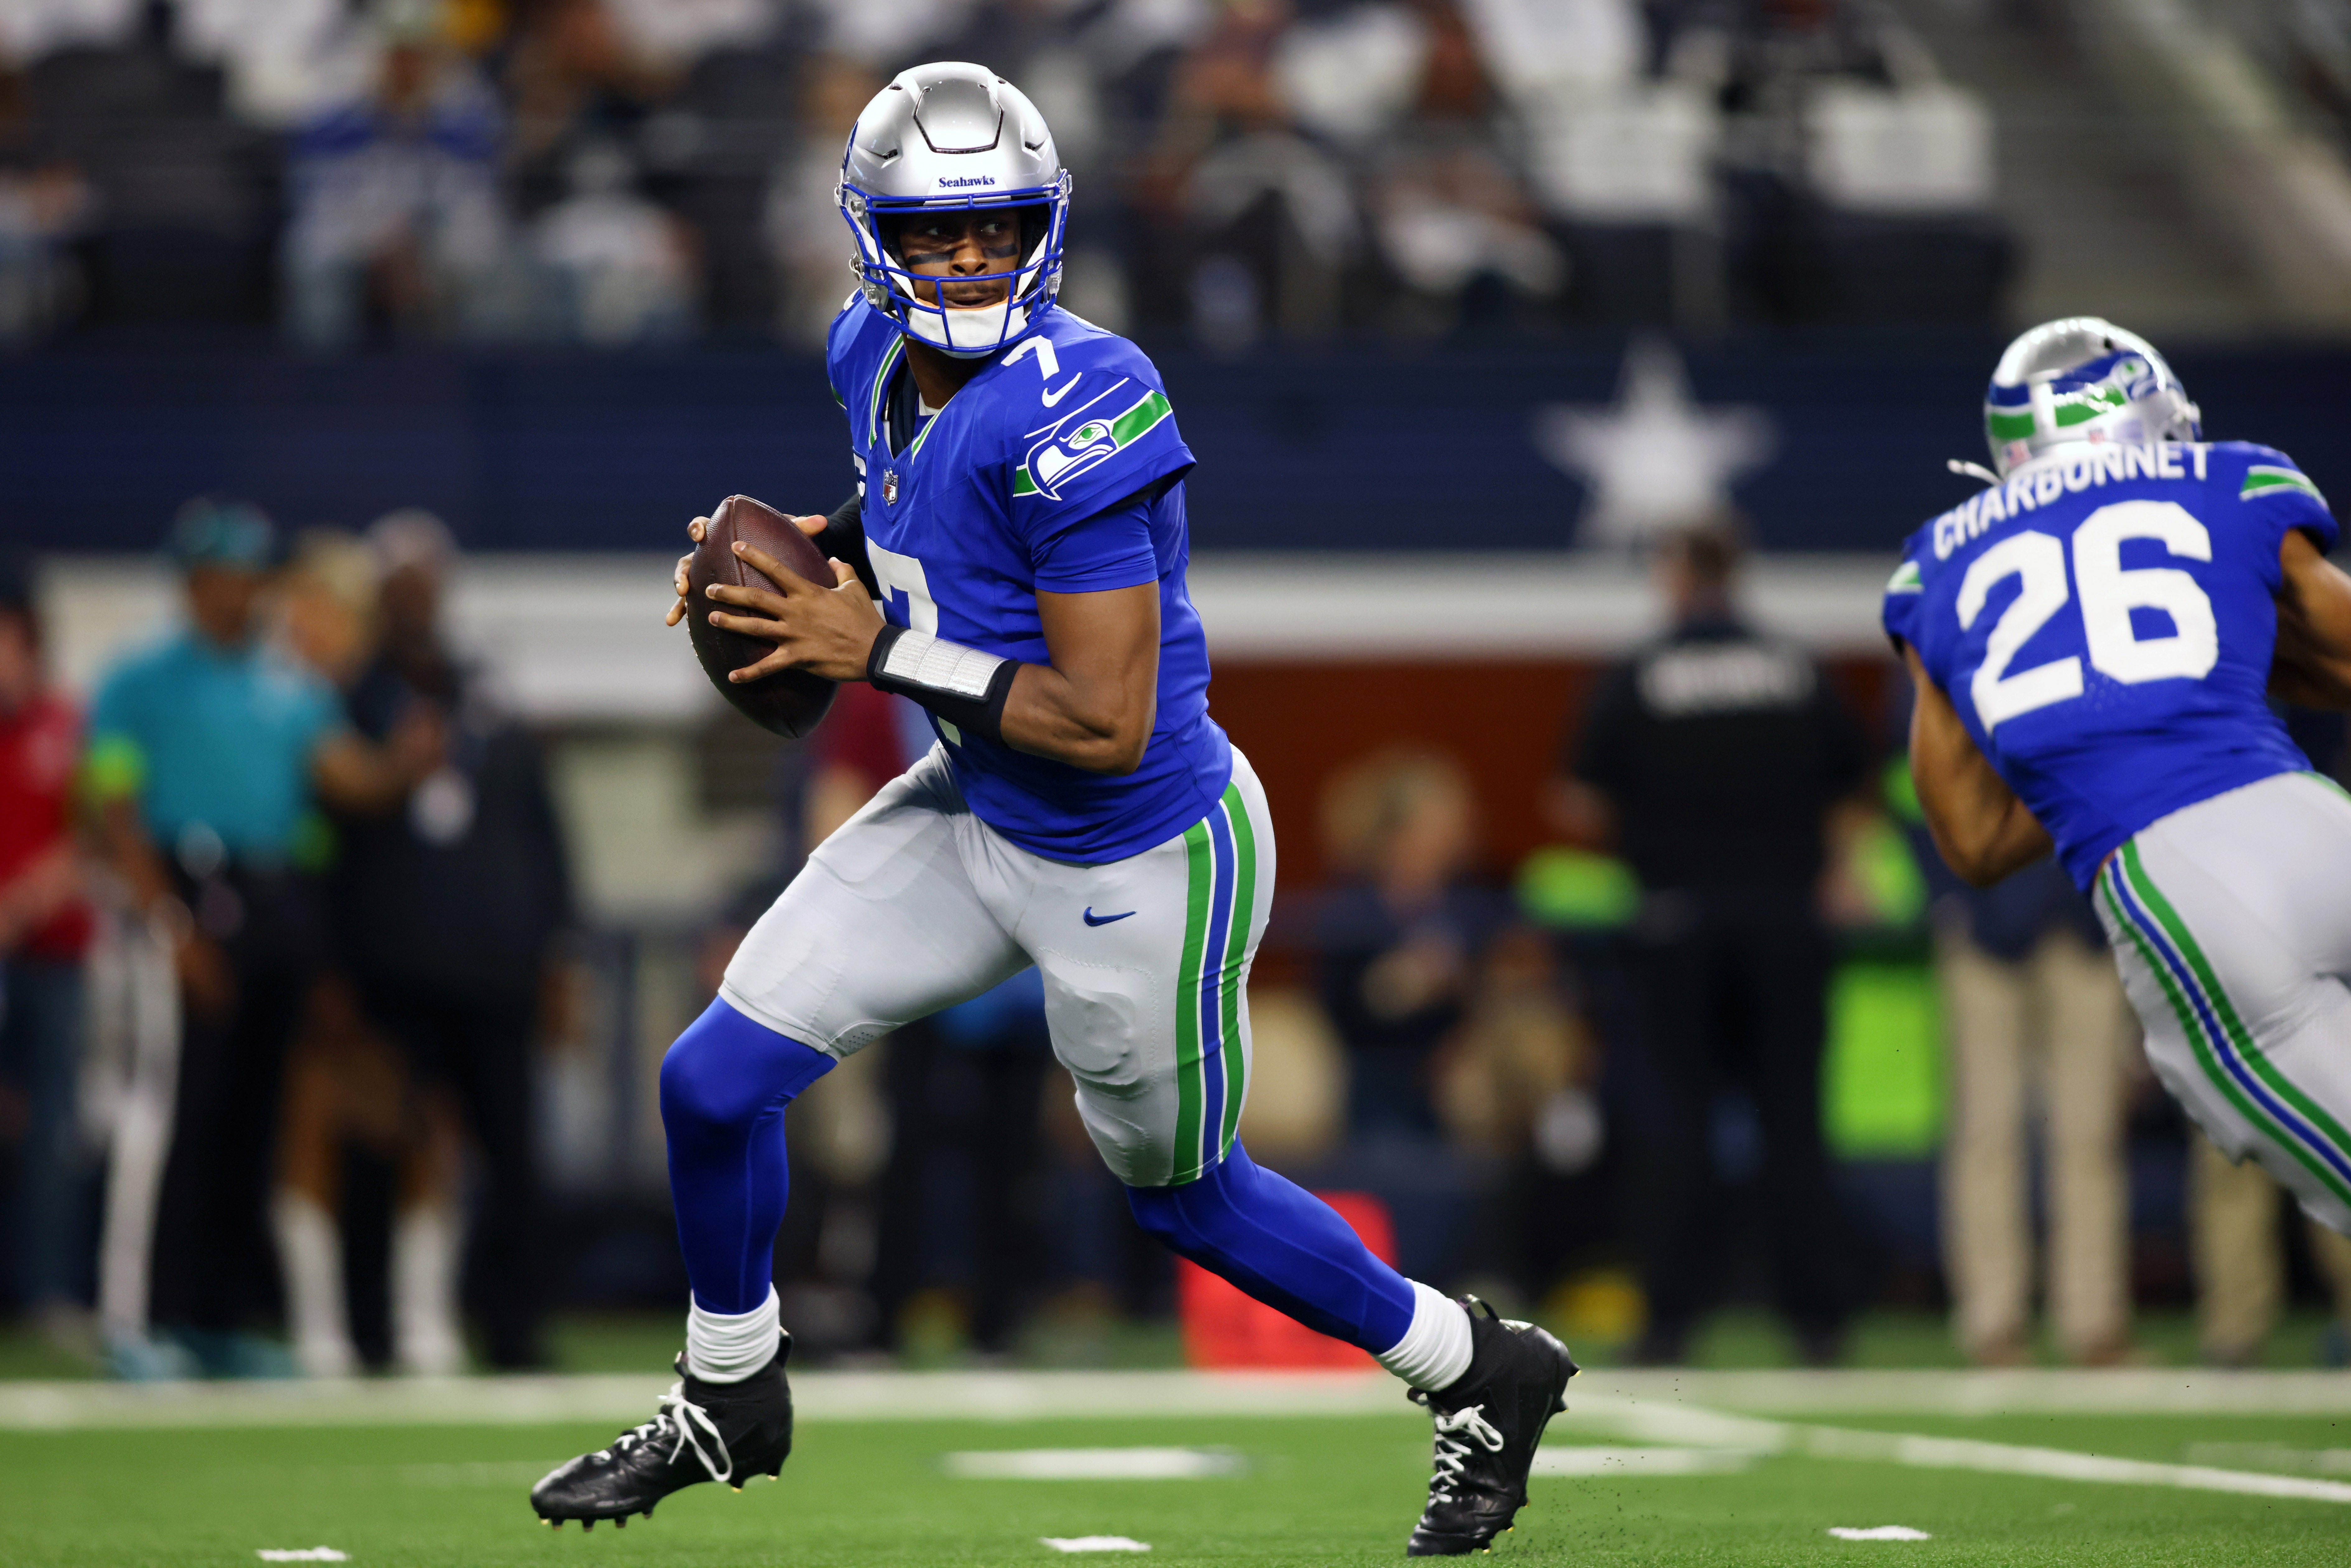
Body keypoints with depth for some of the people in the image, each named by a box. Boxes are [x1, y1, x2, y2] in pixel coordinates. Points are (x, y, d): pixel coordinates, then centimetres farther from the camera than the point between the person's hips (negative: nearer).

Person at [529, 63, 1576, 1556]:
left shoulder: (1071, 413, -30)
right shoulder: (879, 353, -5)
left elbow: (1106, 722, -30)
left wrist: (876, 648, -26)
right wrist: (822, 552, 0)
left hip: (1139, 865, -8)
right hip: (975, 816, 8)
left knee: (1181, 1193, 13)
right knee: (717, 1082, 4)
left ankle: (1482, 1374, 36)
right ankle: (729, 1401, 30)